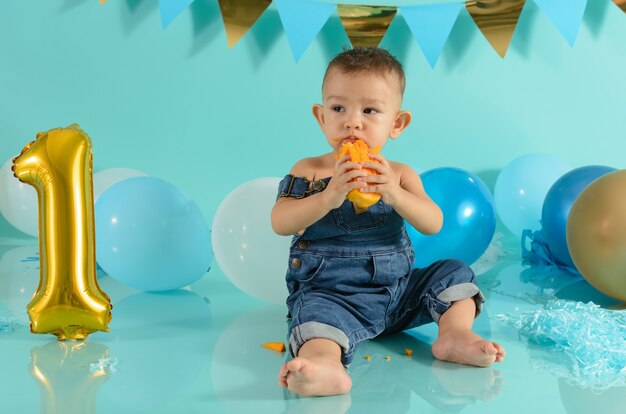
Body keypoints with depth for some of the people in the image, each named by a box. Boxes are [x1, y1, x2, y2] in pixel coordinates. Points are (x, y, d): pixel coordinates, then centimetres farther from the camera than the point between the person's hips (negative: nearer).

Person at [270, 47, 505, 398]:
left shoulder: (400, 175, 5)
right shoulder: (310, 171, -1)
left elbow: (433, 224, -9)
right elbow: (280, 223, -16)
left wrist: (395, 194, -28)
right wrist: (328, 196, -31)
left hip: (397, 289, 5)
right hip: (330, 292, -4)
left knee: (455, 273, 0)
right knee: (317, 313, -36)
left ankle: (455, 334, -14)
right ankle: (325, 366, -63)